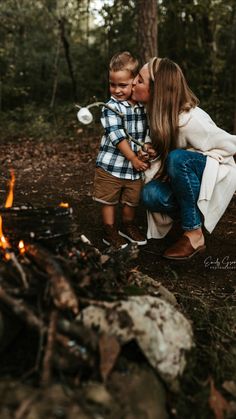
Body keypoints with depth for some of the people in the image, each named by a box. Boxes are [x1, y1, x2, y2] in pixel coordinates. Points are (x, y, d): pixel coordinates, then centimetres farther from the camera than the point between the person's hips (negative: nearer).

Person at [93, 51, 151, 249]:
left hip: (135, 165, 4)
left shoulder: (144, 105, 2)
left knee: (132, 199, 16)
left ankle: (128, 226, 37)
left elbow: (148, 131, 7)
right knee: (109, 199, 7)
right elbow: (117, 136, -20)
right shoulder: (111, 107, -13)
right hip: (111, 164, -4)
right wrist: (133, 158, -22)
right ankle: (110, 230, 23)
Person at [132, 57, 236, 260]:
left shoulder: (188, 120, -29)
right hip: (185, 175, 6)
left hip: (217, 171, -5)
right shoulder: (155, 110, -9)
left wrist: (192, 157, -20)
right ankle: (195, 217, 3)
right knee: (151, 195, -24)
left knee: (178, 158, -36)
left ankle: (195, 234, -24)